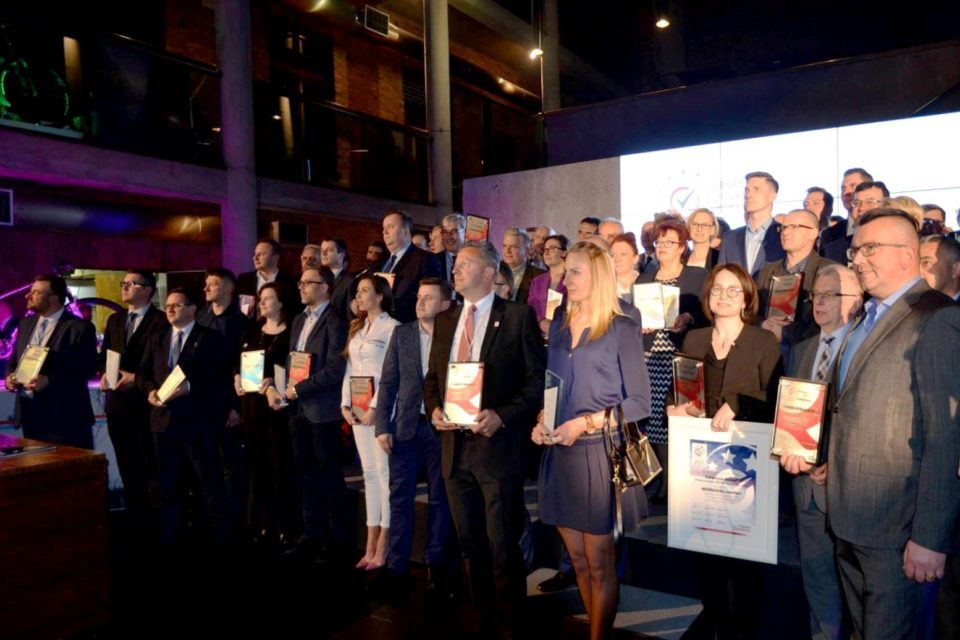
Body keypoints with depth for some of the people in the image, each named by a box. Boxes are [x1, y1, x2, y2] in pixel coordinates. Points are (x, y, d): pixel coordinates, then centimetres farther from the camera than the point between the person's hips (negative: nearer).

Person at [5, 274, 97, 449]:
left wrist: (49, 381, -23)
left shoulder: (80, 327, -10)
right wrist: (10, 376, 1)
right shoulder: (26, 323, 14)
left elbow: (87, 368, -16)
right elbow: (14, 359, 22)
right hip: (29, 414, 7)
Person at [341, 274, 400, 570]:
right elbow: (349, 369, 15)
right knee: (369, 474, 10)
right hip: (358, 410, 7)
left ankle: (382, 548, 3)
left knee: (385, 473, -3)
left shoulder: (391, 327, -7)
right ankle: (370, 546, 15)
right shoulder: (356, 327, 16)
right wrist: (345, 404, 4)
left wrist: (374, 408, -17)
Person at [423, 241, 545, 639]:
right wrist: (433, 409, -2)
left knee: (502, 546, 5)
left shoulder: (518, 316, -4)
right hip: (454, 445, 6)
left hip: (497, 445, -6)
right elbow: (432, 376, 17)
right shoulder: (445, 320, 13)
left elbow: (537, 378, -8)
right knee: (470, 544, 16)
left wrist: (502, 416, -18)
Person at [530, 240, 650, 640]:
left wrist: (585, 424, -17)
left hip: (598, 454, -5)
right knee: (578, 560, 15)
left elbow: (639, 402, -9)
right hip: (559, 454, 6)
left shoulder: (621, 329, -7)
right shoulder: (558, 327, 11)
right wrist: (542, 421, -2)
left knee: (599, 563, 6)